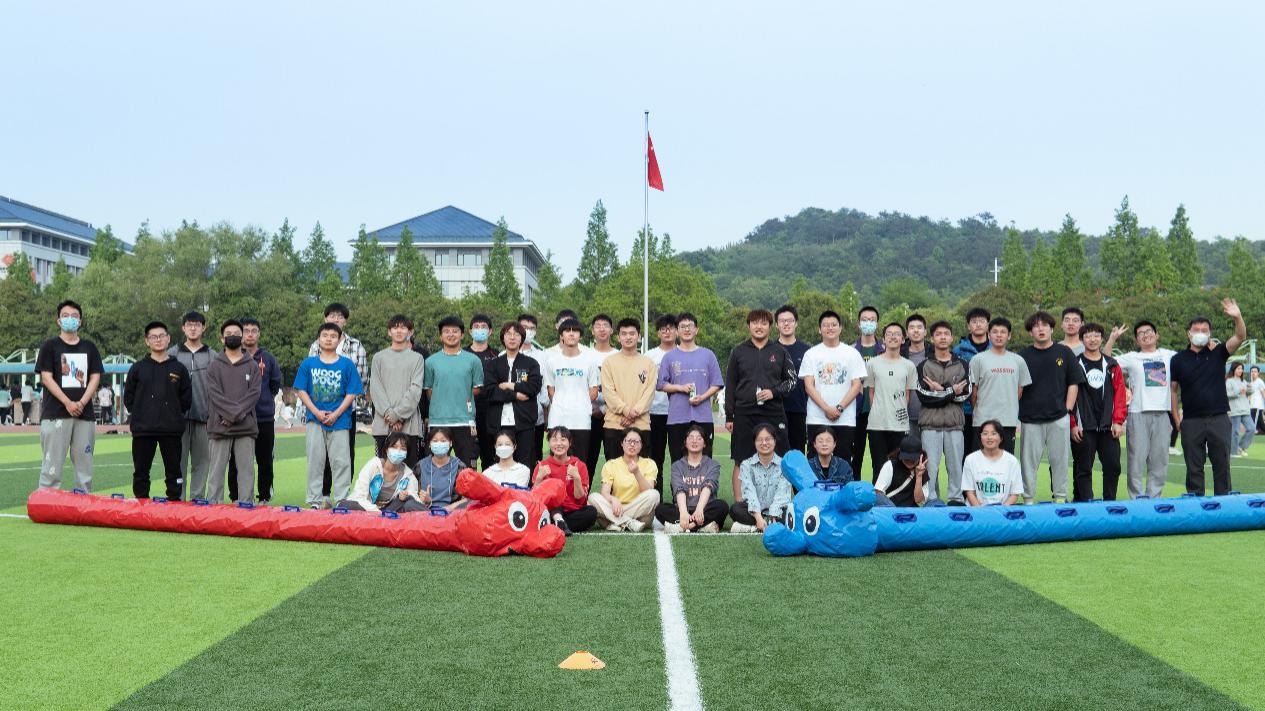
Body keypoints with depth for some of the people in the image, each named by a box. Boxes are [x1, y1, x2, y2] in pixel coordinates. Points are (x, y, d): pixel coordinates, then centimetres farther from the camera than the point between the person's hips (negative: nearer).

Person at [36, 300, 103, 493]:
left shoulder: (89, 347, 14)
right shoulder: (49, 346, 5)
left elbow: (95, 378, 8)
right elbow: (46, 378, -3)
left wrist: (82, 402, -7)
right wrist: (68, 403, -14)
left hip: (84, 414, 3)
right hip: (56, 413, -3)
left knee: (84, 463, 5)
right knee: (52, 464, -5)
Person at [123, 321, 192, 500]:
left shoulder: (179, 368, 6)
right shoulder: (138, 368, 6)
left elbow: (186, 398, 10)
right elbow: (128, 396, 10)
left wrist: (175, 415, 4)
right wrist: (139, 414, 4)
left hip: (172, 430, 0)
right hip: (142, 430, 0)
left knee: (173, 471, 4)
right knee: (141, 472, 6)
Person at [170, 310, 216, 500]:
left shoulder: (213, 356, 9)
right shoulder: (173, 353, 9)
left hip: (204, 416, 0)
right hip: (179, 415, 0)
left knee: (201, 462, 4)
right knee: (178, 461, 1)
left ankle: (198, 499, 10)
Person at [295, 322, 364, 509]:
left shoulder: (347, 364, 3)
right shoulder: (308, 364, 6)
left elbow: (352, 393, 0)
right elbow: (301, 391, 4)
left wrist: (336, 414, -10)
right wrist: (317, 412, -8)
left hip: (340, 421, -1)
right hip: (315, 420, 1)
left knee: (341, 462, -1)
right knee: (315, 460, 5)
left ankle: (342, 501, 6)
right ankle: (315, 500, 13)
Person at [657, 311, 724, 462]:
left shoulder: (708, 355, 10)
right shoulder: (669, 357, 9)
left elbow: (717, 384, 7)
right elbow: (661, 384, 6)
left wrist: (702, 397, -9)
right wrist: (680, 387, -10)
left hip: (703, 417, 0)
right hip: (676, 417, 0)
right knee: (678, 462, 2)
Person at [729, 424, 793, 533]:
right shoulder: (747, 465, 4)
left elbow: (782, 493, -11)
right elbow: (749, 492, -12)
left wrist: (772, 517, -27)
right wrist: (758, 517, -29)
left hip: (777, 511, 0)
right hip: (754, 512, 1)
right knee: (735, 509, -28)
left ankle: (753, 528, -32)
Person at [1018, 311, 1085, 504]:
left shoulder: (1064, 353, 6)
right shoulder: (1023, 356, 5)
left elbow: (1074, 383, 7)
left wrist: (1067, 409, -1)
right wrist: (1019, 412, -1)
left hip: (1059, 418, 0)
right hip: (1030, 419, 0)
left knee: (1060, 459, 4)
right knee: (1028, 461, 2)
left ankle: (1060, 497, 15)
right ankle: (1028, 499, 10)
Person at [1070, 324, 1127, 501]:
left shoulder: (1112, 365, 11)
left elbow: (1120, 394, 7)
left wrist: (1118, 421, -2)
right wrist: (1072, 424, -8)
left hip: (1108, 427, 3)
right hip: (1083, 428, -3)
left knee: (1113, 466, 4)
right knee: (1083, 469, 1)